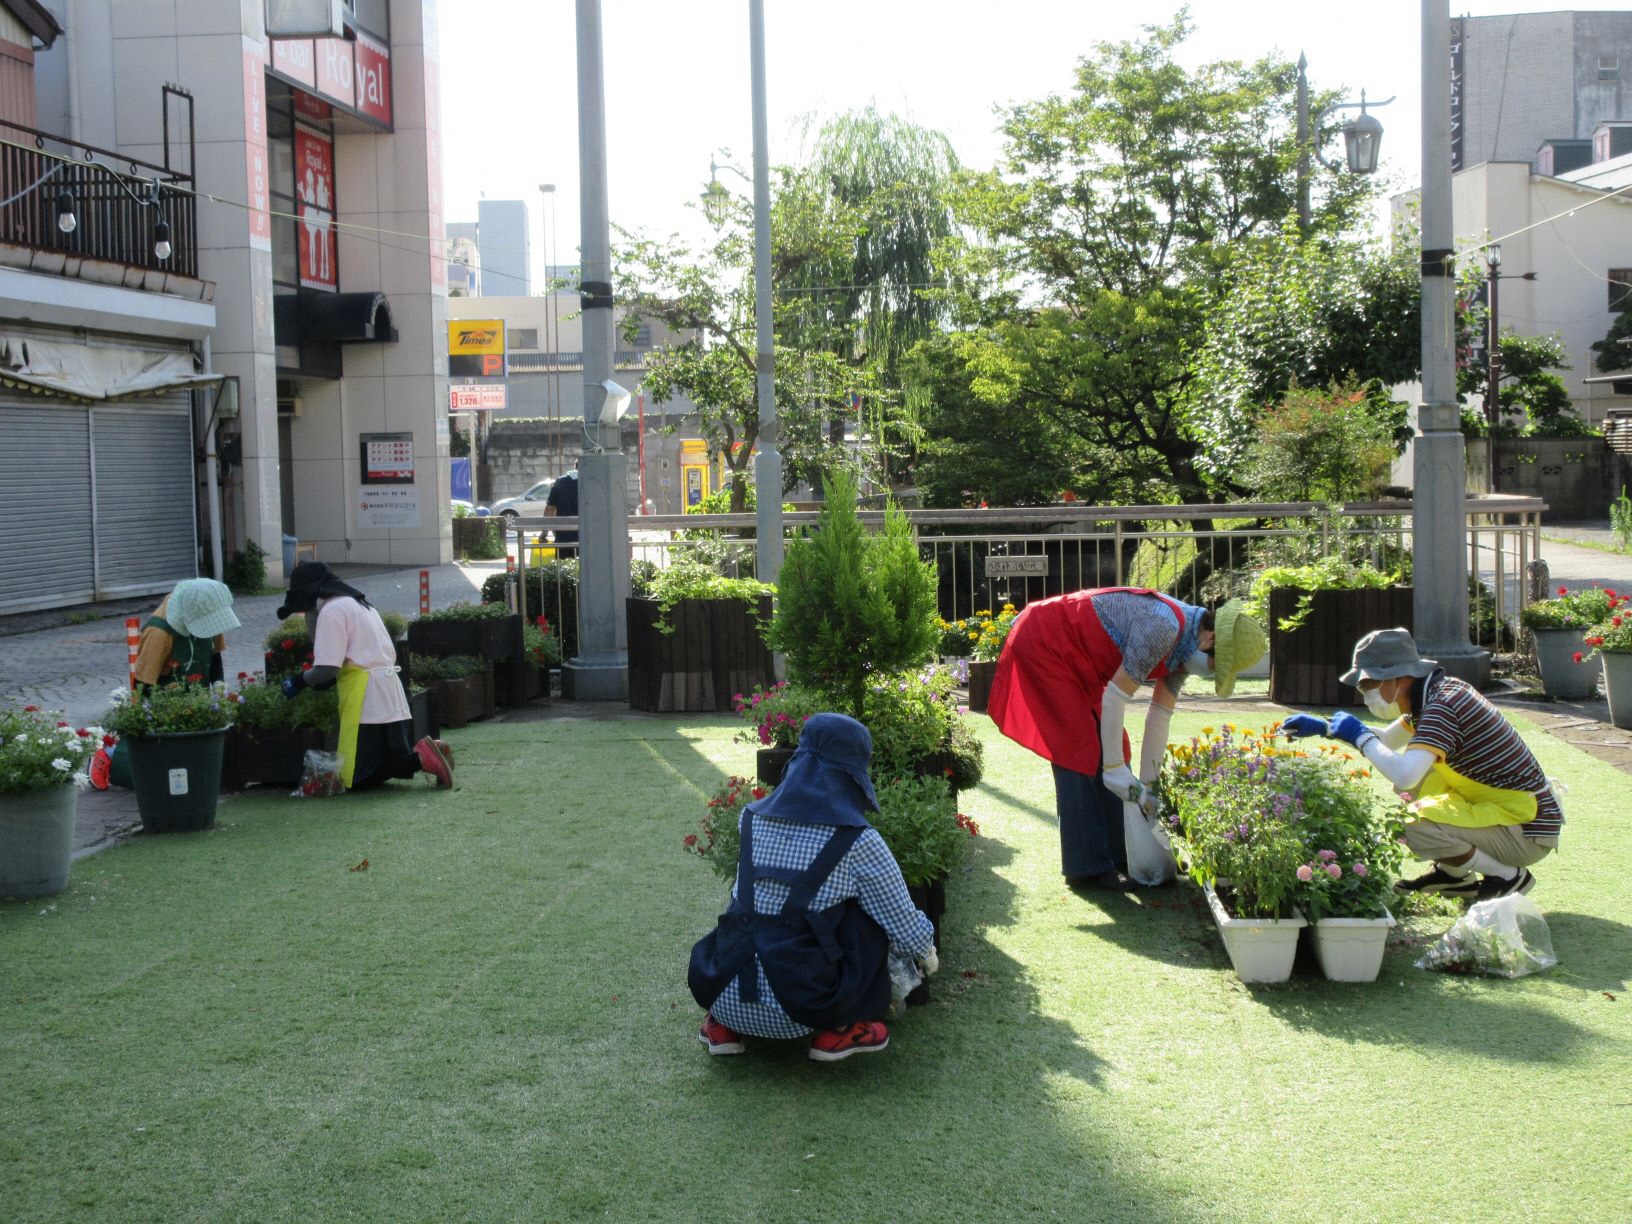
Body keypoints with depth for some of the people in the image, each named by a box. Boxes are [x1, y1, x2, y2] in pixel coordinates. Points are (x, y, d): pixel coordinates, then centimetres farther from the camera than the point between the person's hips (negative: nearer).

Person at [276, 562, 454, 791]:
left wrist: (299, 681, 2)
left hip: (367, 704, -9)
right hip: (392, 701, 9)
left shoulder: (331, 611, -8)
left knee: (355, 780, -7)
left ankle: (420, 758, -20)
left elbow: (327, 668, -15)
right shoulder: (360, 604, 22)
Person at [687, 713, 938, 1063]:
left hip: (720, 996, 5)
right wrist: (926, 953, 27)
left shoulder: (751, 818, 8)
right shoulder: (857, 842, -5)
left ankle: (723, 1025, 18)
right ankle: (837, 1030, 11)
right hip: (797, 1010, -5)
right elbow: (905, 929, 4)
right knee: (866, 917, 12)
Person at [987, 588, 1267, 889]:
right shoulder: (1162, 629, -30)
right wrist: (1115, 768, -21)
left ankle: (1118, 855, 18)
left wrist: (1147, 783, 7)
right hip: (1042, 644, -10)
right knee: (1079, 751, -11)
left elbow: (1160, 717, 7)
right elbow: (1114, 697, -28)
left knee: (1107, 746, 10)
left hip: (1073, 660, 10)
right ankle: (1087, 868, -6)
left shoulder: (1184, 644, 0)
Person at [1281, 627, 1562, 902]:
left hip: (1528, 833, -10)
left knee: (1413, 828, -25)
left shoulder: (1442, 707, -23)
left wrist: (1360, 736, -20)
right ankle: (1453, 874, 16)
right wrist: (1322, 727, 15)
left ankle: (1508, 876, -4)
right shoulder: (1439, 692, 6)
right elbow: (1386, 741, 22)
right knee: (1416, 767, 13)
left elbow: (1403, 775, -37)